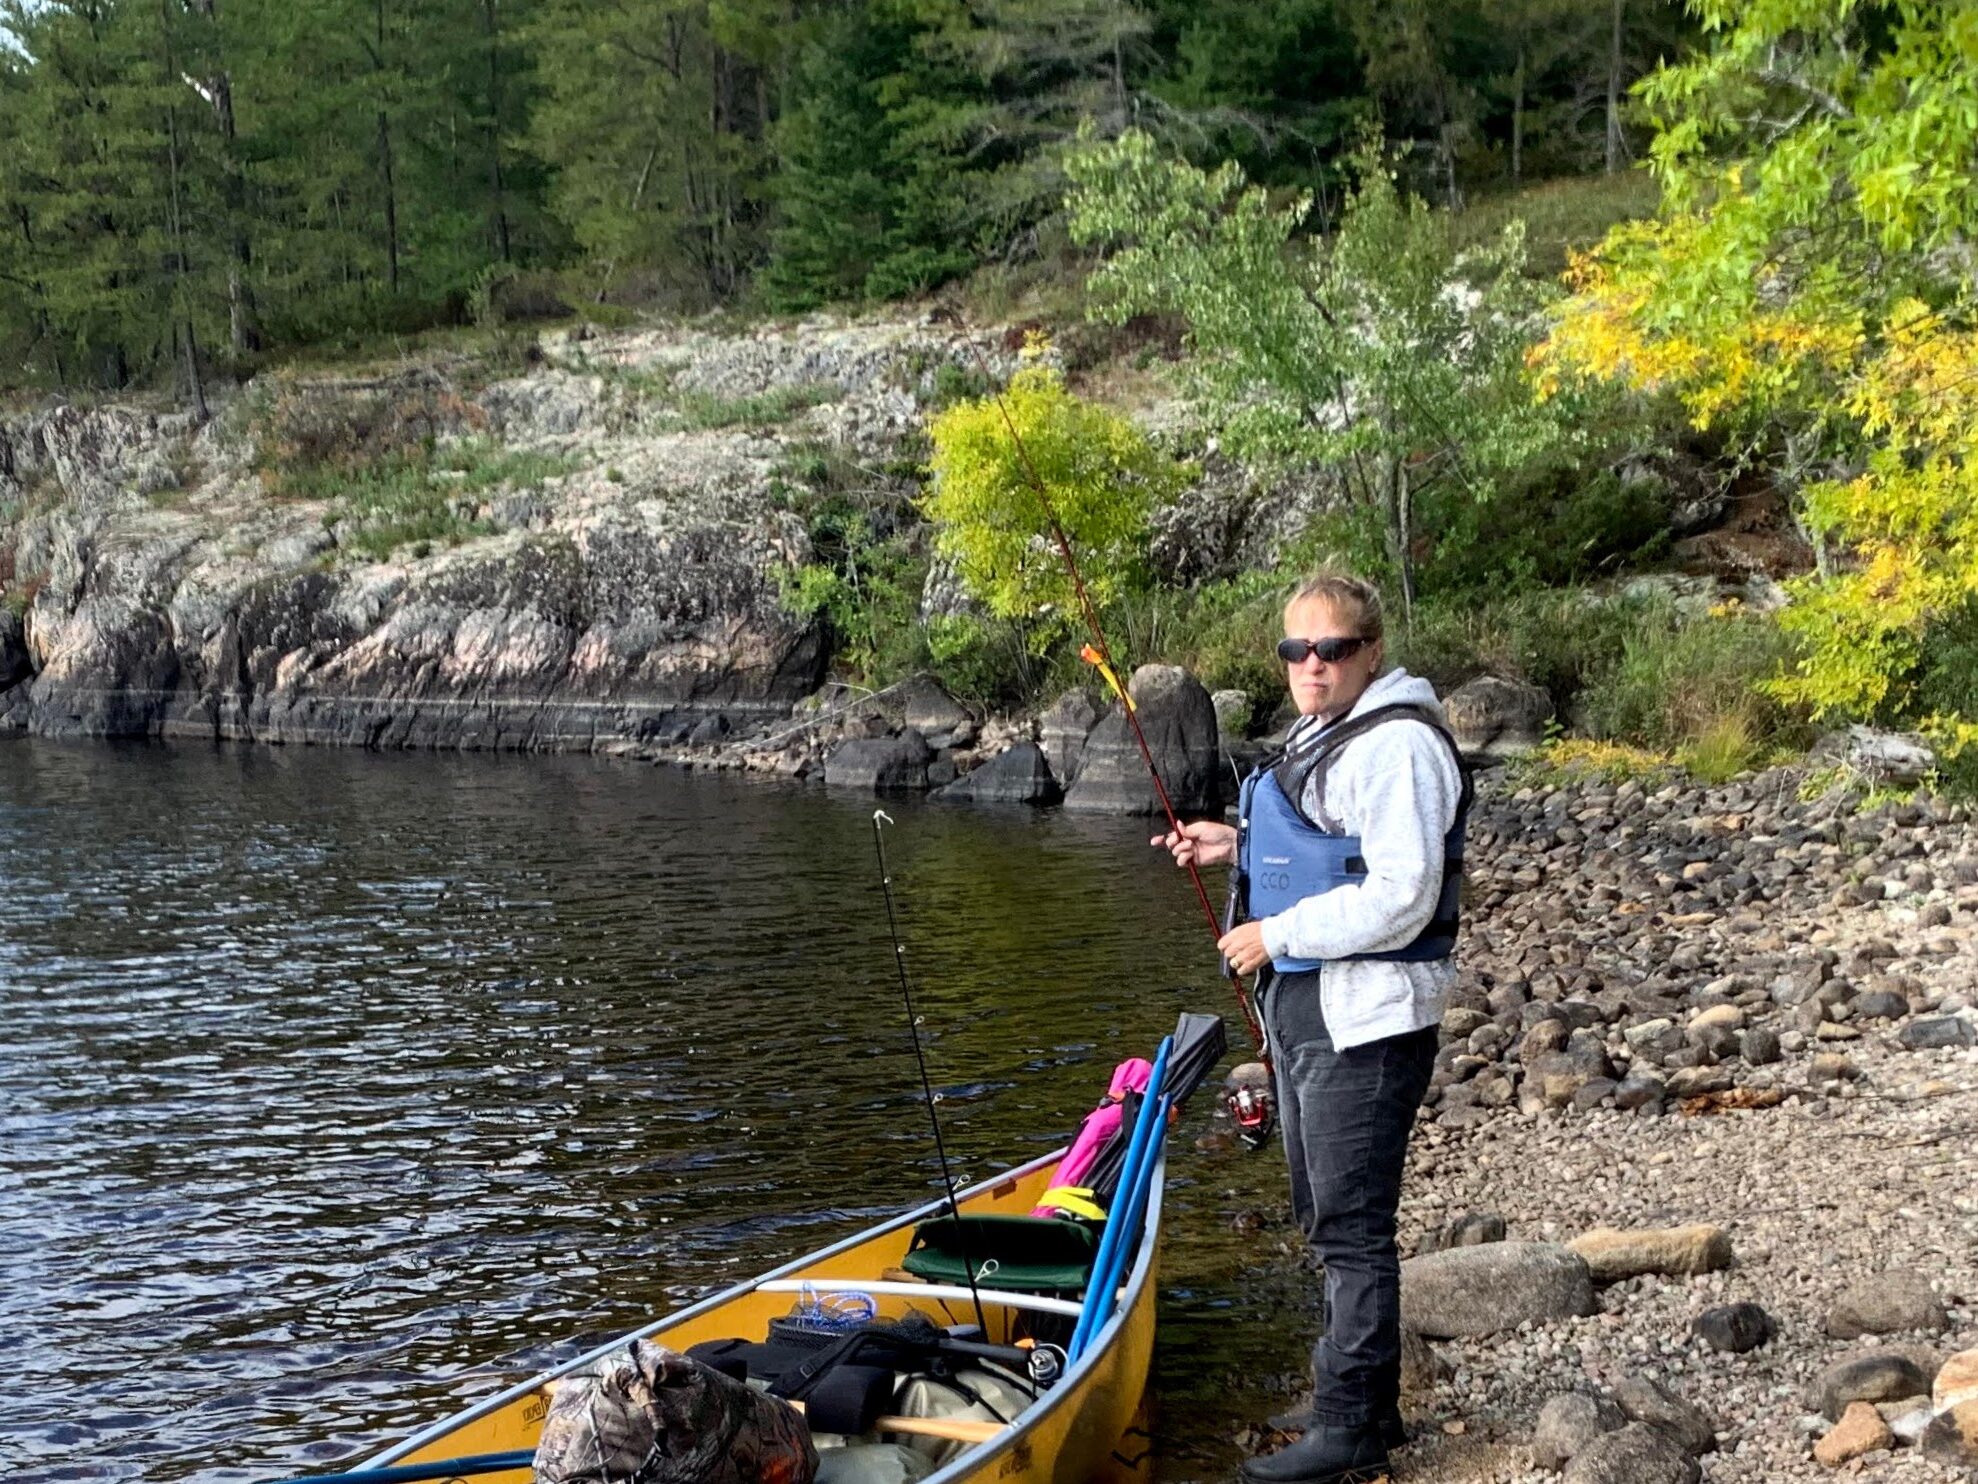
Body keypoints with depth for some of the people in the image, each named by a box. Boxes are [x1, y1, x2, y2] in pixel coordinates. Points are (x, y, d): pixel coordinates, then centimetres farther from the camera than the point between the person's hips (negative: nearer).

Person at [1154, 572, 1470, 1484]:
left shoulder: (1396, 744, -17)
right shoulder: (1317, 740, 15)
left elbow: (1399, 896, -24)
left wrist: (1276, 935, -18)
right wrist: (1237, 847, 12)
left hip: (1365, 1017, -11)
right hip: (1307, 1007, 11)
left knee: (1352, 1226, -4)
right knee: (1327, 1215, 19)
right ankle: (1352, 1398, 32)